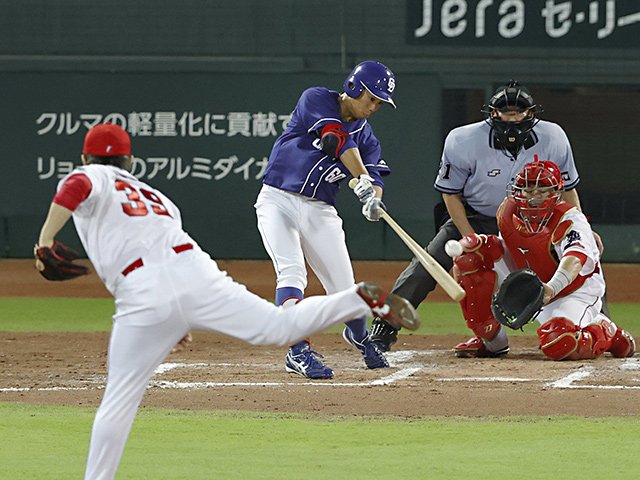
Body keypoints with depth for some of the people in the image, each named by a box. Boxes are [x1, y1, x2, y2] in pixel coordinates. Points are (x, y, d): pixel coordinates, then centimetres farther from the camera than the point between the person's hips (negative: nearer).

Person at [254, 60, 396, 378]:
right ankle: (298, 351, -25)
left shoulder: (365, 135, 8)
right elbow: (338, 140, -21)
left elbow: (375, 175, -5)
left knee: (344, 288, 0)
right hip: (278, 200, -4)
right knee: (292, 273, -23)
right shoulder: (316, 100, -7)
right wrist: (363, 181, -33)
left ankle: (359, 335, 31)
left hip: (320, 211, 4)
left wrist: (372, 197, -29)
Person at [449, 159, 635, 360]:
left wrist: (551, 288, -66)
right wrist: (474, 243, -9)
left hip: (576, 290, -6)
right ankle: (491, 341, -3)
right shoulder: (509, 211, -8)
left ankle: (606, 332, 2)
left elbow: (574, 259, -48)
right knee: (470, 254, -10)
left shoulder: (572, 220, -27)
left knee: (558, 344, -38)